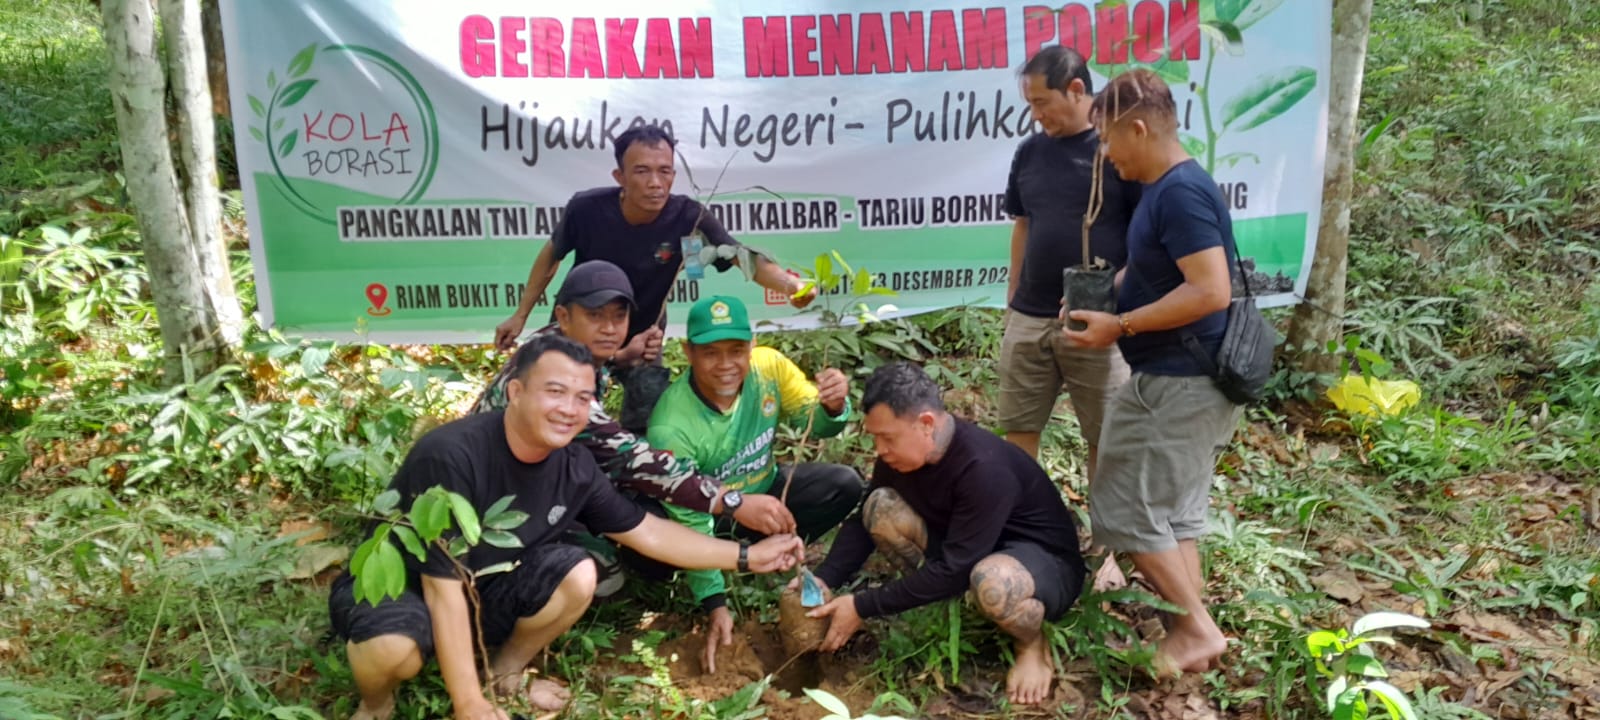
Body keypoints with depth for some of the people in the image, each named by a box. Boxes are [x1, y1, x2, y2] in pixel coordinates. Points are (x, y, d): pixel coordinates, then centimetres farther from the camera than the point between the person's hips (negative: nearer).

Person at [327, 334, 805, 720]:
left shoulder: (574, 467, -13)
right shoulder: (451, 455, -33)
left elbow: (645, 531, 0)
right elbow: (443, 585, -31)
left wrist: (746, 557, 0)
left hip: (484, 588, 5)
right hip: (392, 586, -5)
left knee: (577, 574, -18)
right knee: (396, 648, -38)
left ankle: (506, 673, 9)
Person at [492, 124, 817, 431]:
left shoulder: (687, 218, -28)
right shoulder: (586, 209, -27)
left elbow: (744, 257, -36)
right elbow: (551, 256, -7)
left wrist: (789, 284, -57)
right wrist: (520, 315, -3)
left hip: (642, 340, 1)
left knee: (648, 429, 5)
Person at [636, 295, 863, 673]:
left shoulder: (769, 365, -21)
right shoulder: (671, 427, -33)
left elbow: (813, 422, -8)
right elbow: (692, 525, -27)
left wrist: (833, 406, -33)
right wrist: (716, 604, -30)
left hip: (764, 491, 4)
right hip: (706, 512, -4)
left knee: (845, 485, -18)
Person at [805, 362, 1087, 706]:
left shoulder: (984, 468, -34)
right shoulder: (900, 451, -11)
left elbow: (955, 570, -33)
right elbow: (864, 521, -2)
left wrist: (863, 607, -29)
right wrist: (823, 580, -19)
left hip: (1048, 562, -7)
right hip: (964, 548, 7)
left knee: (992, 581, -42)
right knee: (881, 506, -13)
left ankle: (1032, 646, -8)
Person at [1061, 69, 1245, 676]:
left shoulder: (1181, 192, -20)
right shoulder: (1166, 188, 12)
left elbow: (1211, 291, -27)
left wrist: (1120, 326, -21)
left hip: (1182, 382, -10)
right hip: (1182, 378, 10)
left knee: (1126, 507, -4)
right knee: (1174, 510, 15)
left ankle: (1198, 629, 7)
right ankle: (1189, 629, 23)